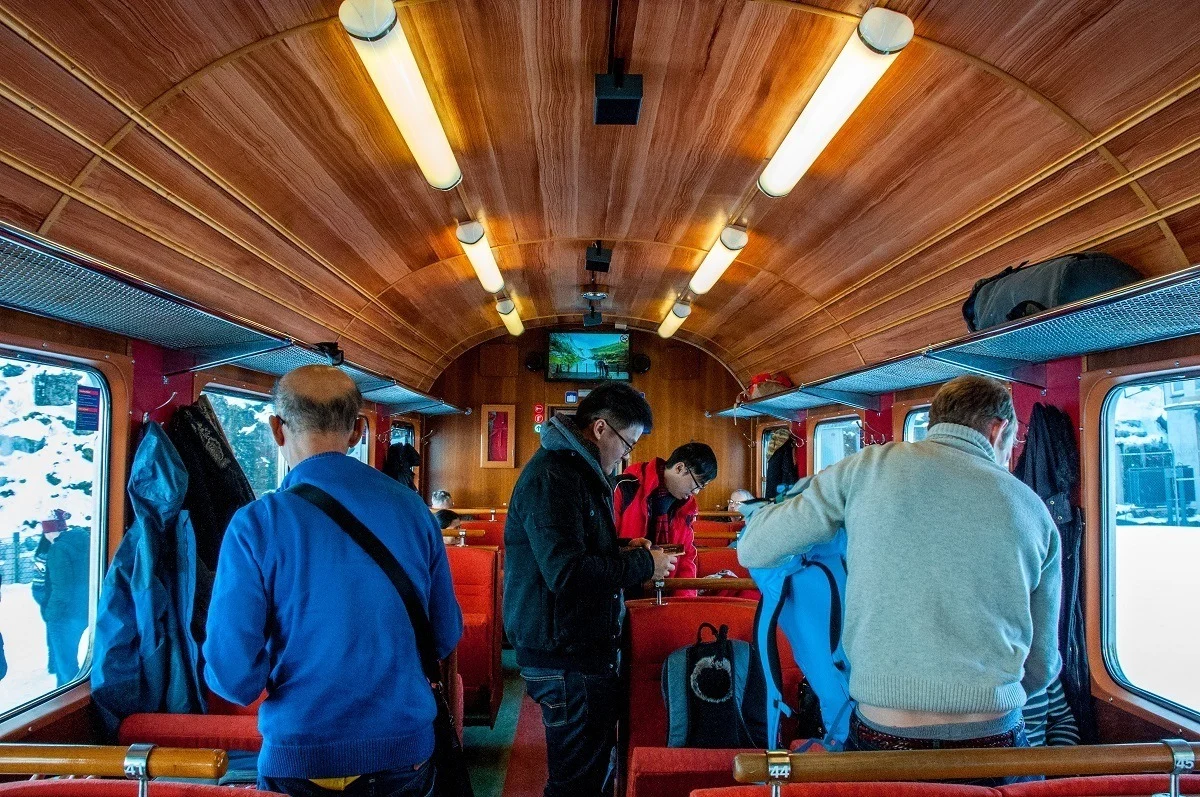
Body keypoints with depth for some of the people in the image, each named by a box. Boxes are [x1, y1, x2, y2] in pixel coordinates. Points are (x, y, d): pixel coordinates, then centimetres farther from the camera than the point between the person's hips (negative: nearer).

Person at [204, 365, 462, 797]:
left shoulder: (257, 523, -16)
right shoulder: (412, 507, -7)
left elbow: (233, 677, -15)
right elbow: (445, 637, 2)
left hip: (302, 761, -3)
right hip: (406, 751, 3)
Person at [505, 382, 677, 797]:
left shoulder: (579, 469, 13)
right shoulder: (552, 476, -20)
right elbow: (566, 573, -29)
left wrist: (622, 550, 6)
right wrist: (643, 563, -18)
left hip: (587, 645, 10)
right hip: (564, 654, -10)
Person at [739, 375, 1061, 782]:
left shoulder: (868, 467, -5)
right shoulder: (1033, 511, 3)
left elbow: (752, 550, 1)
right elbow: (1040, 668, 11)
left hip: (880, 736, -1)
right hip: (993, 740, 2)